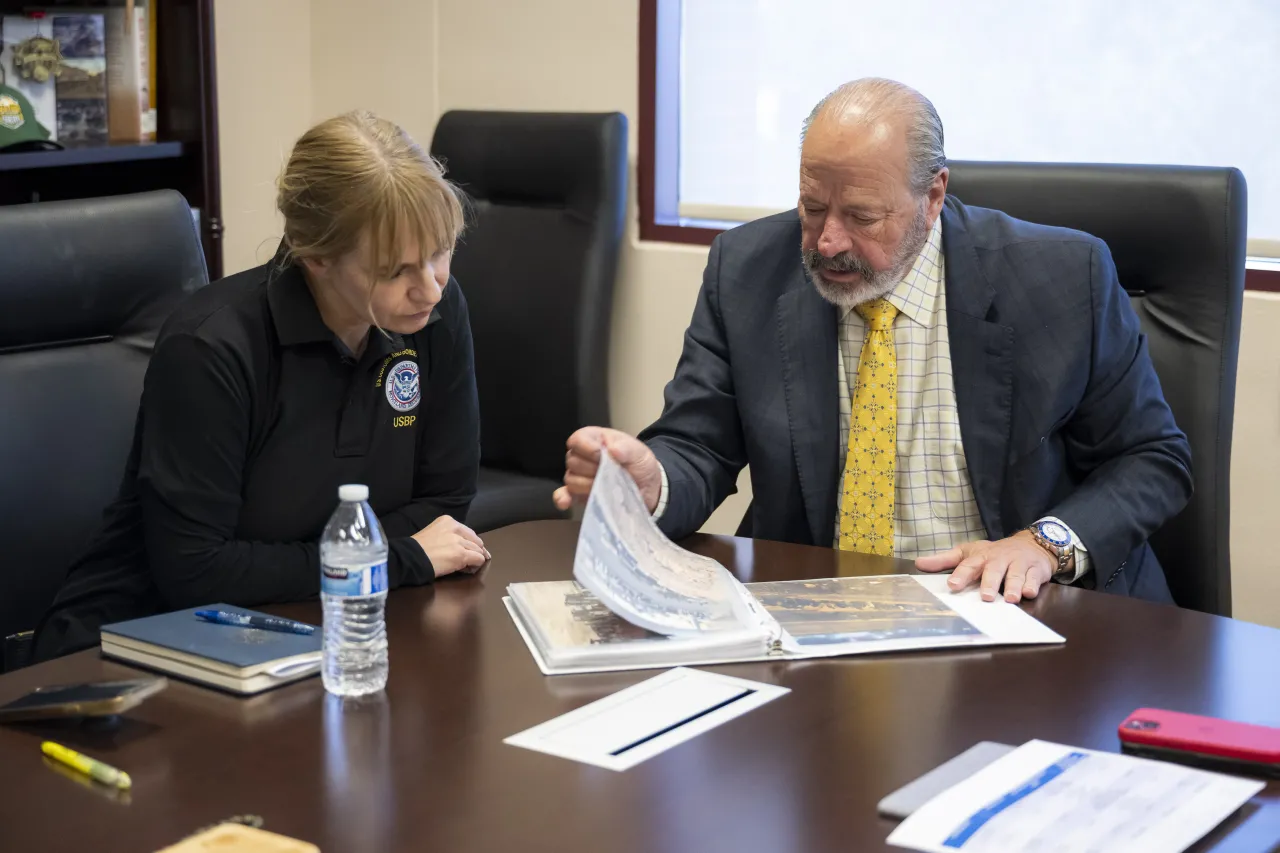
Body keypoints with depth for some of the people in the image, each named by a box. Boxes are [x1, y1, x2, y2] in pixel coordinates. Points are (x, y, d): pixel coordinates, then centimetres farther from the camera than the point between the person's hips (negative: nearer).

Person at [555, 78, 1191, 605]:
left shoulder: (1064, 277, -7)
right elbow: (697, 453, 1)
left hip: (997, 608, -2)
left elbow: (1153, 460, 1)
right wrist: (648, 483, -23)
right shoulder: (746, 271, 0)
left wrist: (1048, 542, -17)